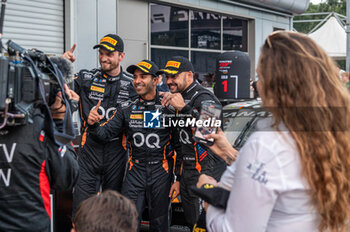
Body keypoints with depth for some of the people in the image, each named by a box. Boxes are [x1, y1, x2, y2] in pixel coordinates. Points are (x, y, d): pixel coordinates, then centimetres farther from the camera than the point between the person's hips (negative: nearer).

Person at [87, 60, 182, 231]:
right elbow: (107, 132, 1)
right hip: (135, 171, 2)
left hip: (161, 172, -2)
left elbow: (180, 147, -2)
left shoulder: (168, 108, -5)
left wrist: (179, 179, -4)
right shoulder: (127, 109, 5)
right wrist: (94, 124, -21)